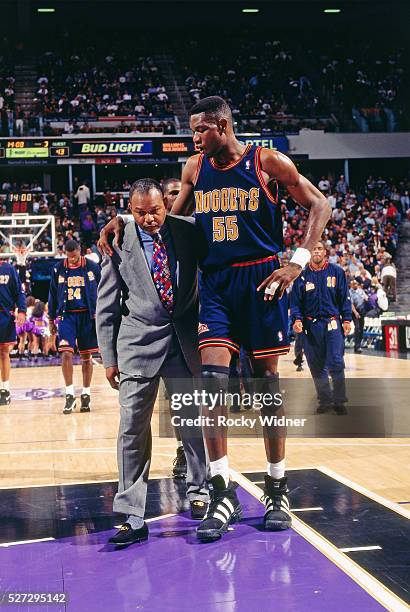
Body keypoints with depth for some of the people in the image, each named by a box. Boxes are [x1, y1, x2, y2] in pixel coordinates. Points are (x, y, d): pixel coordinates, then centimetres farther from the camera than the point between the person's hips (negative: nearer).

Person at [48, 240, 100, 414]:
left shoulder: (92, 268, -2)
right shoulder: (58, 269, 2)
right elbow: (53, 295, 10)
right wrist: (51, 319, 10)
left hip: (87, 316, 0)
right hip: (66, 315, 0)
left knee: (86, 356, 6)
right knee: (66, 353, -13)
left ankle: (86, 394, 16)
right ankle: (70, 395, -7)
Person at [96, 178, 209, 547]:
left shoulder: (188, 231, 0)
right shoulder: (118, 243, -3)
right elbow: (106, 306, 2)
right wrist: (109, 357, 0)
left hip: (185, 340, 2)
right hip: (139, 343, -2)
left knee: (193, 423, 11)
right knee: (133, 430, -5)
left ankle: (199, 492, 30)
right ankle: (131, 517, -1)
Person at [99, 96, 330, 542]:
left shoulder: (267, 162, -5)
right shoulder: (195, 169, 8)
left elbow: (319, 205, -2)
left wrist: (299, 262, -12)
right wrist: (123, 222, 3)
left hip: (261, 279, -3)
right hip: (215, 283, 3)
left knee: (267, 383, 4)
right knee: (213, 379, -12)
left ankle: (277, 489, 17)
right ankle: (223, 494, -7)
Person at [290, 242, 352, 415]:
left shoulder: (336, 272, 5)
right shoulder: (302, 275, 7)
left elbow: (345, 297, 6)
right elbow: (295, 301, 5)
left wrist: (347, 319, 0)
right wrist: (297, 319, -10)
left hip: (332, 323, -2)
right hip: (310, 326, 2)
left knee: (336, 364, -9)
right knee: (316, 366, 5)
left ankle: (339, 400, 2)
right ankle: (325, 400, 15)